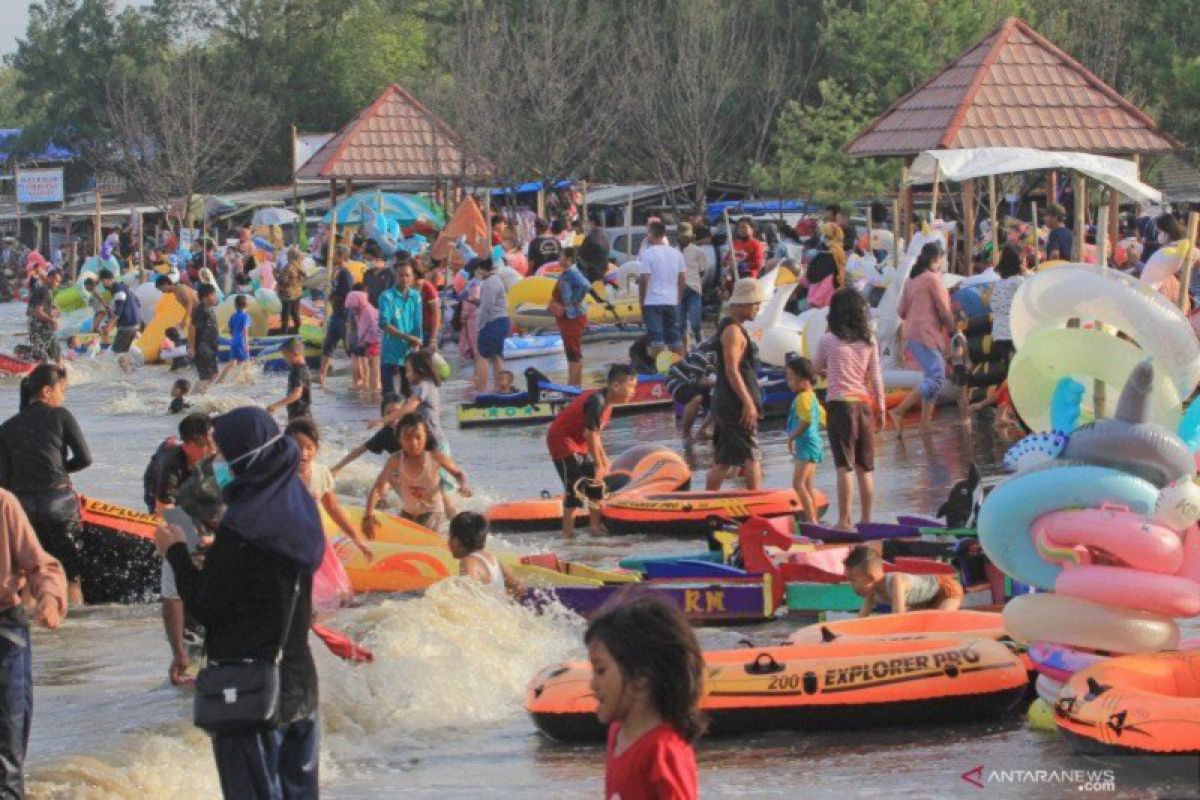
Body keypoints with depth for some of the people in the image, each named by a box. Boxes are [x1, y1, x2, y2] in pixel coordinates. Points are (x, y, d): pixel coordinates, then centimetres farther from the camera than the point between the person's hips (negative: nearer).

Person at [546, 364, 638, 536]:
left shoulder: (607, 403, 5)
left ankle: (596, 527, 15)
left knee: (596, 481, 10)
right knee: (575, 486, -13)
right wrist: (599, 465, -20)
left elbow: (595, 435, 14)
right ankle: (568, 531, -12)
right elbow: (590, 434, -26)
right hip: (563, 440, -10)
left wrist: (604, 462, 13)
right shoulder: (596, 401, -25)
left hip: (578, 444, 10)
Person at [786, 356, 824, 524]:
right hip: (814, 444, 11)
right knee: (807, 485, 17)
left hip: (807, 445, -11)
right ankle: (814, 520, 22)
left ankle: (811, 520, -22)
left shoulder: (803, 397, -16)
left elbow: (806, 420, -28)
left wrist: (792, 437, -20)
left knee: (798, 483, -16)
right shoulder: (812, 396, 16)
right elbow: (822, 418, 24)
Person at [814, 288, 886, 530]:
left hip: (839, 403, -3)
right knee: (865, 467, 11)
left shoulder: (829, 340, -5)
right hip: (864, 403, 3)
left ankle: (844, 520, -11)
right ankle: (866, 519, 14)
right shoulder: (869, 340, 3)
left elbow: (817, 367, 10)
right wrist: (881, 407, 11)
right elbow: (875, 377, 5)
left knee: (844, 466, -6)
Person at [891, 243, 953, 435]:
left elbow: (901, 311, 14)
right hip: (927, 334, -9)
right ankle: (899, 412, -20)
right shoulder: (933, 278, -9)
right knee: (936, 379, -13)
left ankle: (925, 424, 9)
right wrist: (951, 328, 7)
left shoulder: (912, 279, 14)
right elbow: (944, 310, -9)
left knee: (932, 377, 13)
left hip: (912, 334, 9)